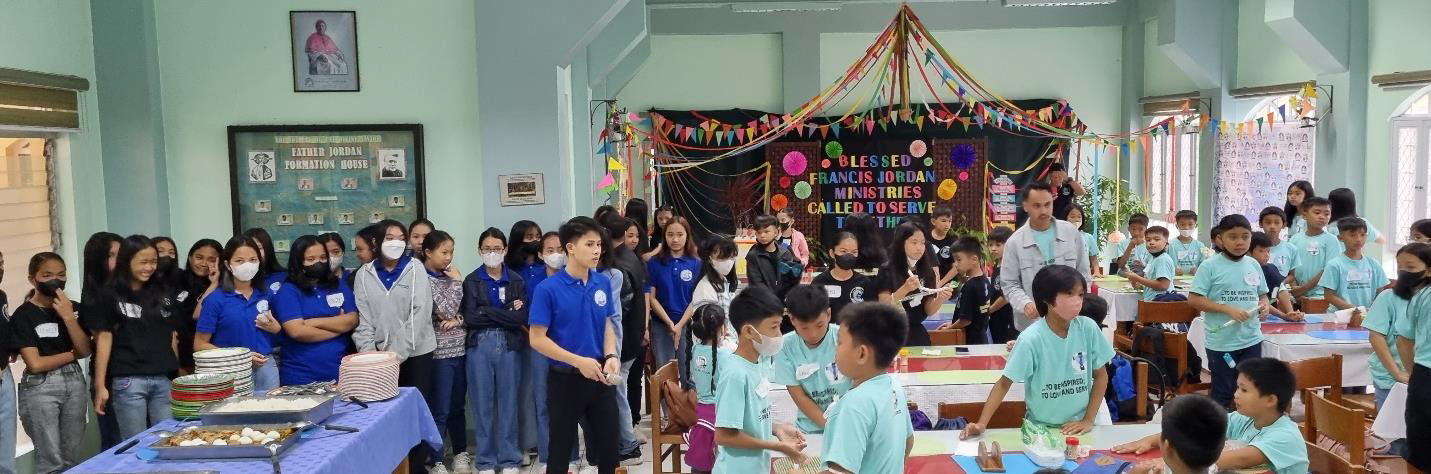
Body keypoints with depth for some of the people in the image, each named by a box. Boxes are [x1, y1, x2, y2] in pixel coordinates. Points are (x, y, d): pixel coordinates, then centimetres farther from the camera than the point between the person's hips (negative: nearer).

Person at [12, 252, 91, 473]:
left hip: (74, 382, 5)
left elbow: (85, 350, -2)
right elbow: (35, 364, -13)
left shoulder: (72, 308, 8)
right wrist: (72, 355, -1)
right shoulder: (23, 315, -7)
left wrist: (69, 317, -12)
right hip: (41, 387, -5)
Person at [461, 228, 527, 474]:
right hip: (480, 346, 0)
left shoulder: (516, 280, 6)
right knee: (482, 403, 4)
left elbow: (522, 318, -5)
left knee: (508, 402, 5)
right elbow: (469, 317, -8)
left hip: (509, 346, 0)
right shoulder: (471, 281, 4)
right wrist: (508, 314, -10)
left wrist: (487, 313, -10)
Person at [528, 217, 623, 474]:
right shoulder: (548, 289, -15)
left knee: (609, 444, 14)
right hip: (565, 378, -4)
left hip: (599, 377, 4)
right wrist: (579, 361, -19)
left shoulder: (603, 283, 0)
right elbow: (537, 339, -14)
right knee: (560, 450, 8)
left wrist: (611, 356, -8)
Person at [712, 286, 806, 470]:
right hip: (737, 469, -8)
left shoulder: (756, 363, 1)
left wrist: (776, 428, -2)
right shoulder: (735, 373, -24)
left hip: (757, 467, 8)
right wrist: (779, 446, -18)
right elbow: (724, 435, -24)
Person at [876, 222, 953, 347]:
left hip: (918, 334, 4)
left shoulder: (927, 272, 4)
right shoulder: (887, 271, -8)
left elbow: (929, 310, 3)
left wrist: (940, 298, -17)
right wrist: (905, 289, -27)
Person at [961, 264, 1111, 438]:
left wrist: (1088, 420, -1)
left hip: (1077, 427, 2)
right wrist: (981, 424, -18)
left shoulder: (1088, 328, -8)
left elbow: (1100, 375, 5)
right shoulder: (1031, 339, -16)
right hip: (1041, 428, -2)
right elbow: (1004, 383, -9)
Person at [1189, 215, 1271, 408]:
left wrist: (1264, 305, -4)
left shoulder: (1253, 265, 6)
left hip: (1251, 340, 5)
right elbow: (1194, 299, -14)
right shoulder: (1210, 266, -10)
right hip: (1222, 342, -5)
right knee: (1222, 393, 6)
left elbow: (1262, 294, 19)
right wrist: (1229, 309, -20)